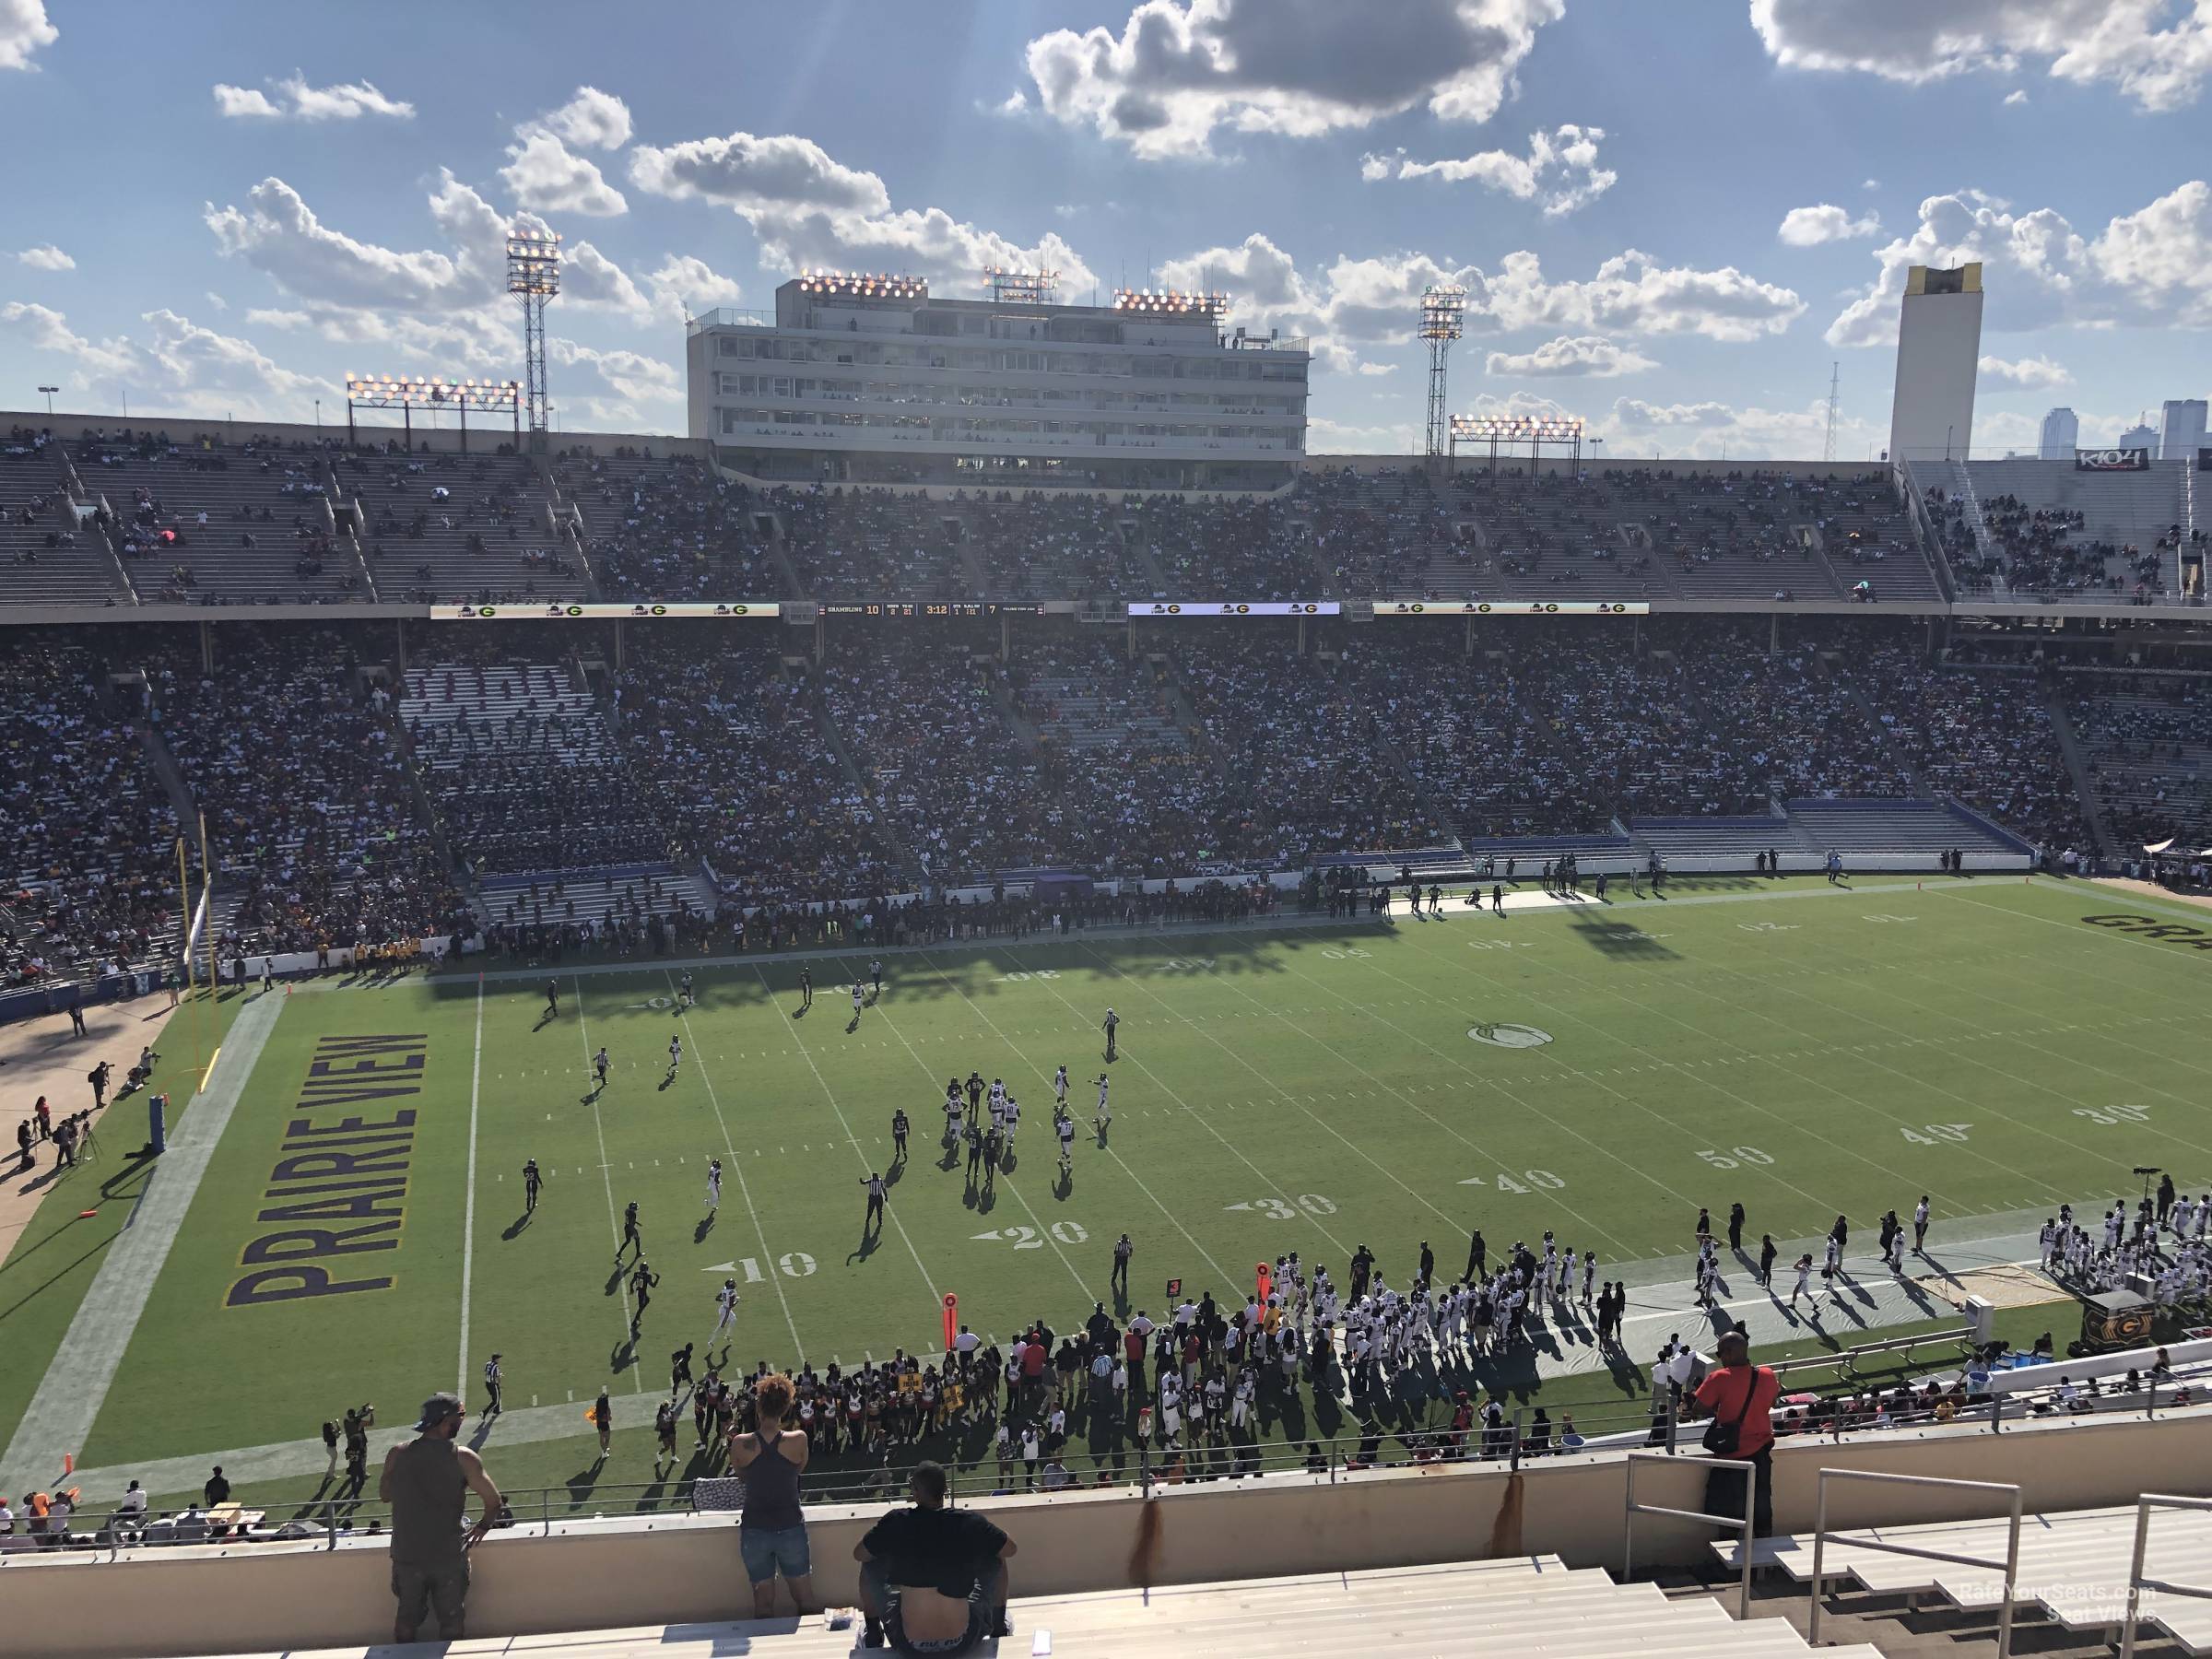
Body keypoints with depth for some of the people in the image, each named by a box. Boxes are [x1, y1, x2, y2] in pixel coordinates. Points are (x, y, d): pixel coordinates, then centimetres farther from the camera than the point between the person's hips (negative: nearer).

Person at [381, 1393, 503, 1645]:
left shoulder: (397, 1454, -7)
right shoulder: (463, 1458, -14)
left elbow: (384, 1495, 7)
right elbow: (493, 1500, -11)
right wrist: (483, 1526, 8)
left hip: (406, 1555, 3)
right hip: (449, 1556, -3)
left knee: (407, 1617, 22)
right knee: (452, 1620, 16)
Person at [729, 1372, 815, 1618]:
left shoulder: (741, 1444, -14)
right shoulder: (798, 1440, -15)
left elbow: (738, 1472, 5)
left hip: (754, 1531, 1)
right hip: (791, 1528, -1)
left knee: (763, 1602, 17)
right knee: (804, 1601, 17)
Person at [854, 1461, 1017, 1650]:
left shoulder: (896, 1522, -11)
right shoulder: (970, 1523, -10)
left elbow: (858, 1554, 7)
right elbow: (1011, 1549, 7)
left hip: (909, 1642, 0)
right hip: (963, 1640, 0)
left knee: (871, 1564, 20)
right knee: (995, 1559, 23)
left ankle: (873, 1635, 34)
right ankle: (999, 1628, 40)